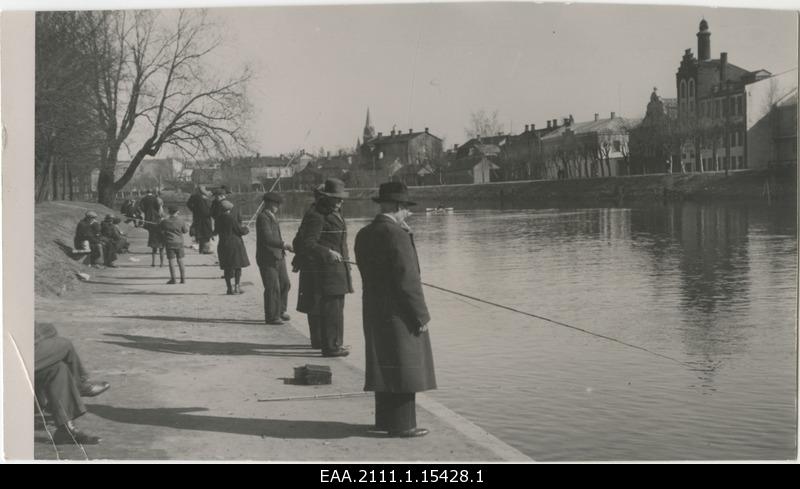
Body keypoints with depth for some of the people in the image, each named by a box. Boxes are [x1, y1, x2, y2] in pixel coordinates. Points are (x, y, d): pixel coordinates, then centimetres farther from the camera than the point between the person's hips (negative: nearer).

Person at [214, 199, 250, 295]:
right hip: (235, 243, -5)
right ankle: (236, 286, 3)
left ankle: (229, 288, 11)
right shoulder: (231, 218, -15)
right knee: (238, 265, 6)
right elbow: (240, 230, -11)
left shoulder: (218, 219, 2)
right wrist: (246, 229, 12)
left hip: (223, 244, 5)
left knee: (227, 267, 9)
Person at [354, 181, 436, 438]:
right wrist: (420, 315, -13)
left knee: (385, 366, 16)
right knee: (404, 367, -1)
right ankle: (401, 424, 4)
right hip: (398, 312, -9)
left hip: (373, 310, 9)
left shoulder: (364, 235, 9)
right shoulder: (396, 234, -18)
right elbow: (407, 279, -19)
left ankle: (385, 419, 24)